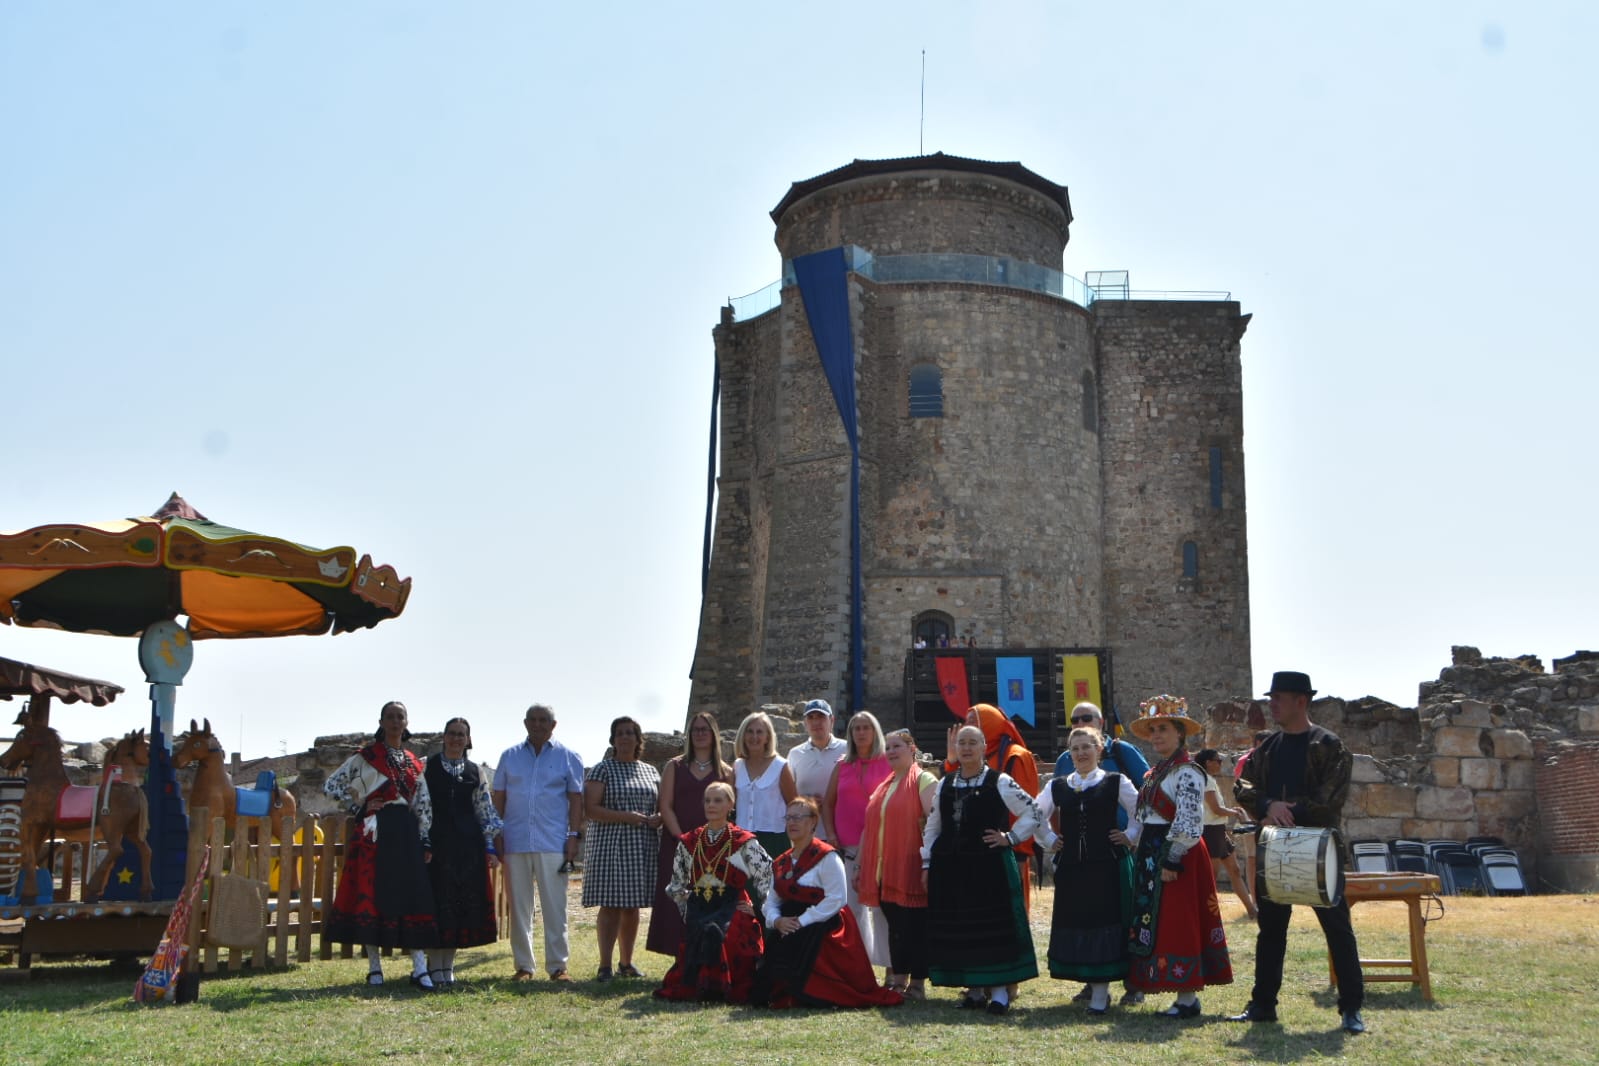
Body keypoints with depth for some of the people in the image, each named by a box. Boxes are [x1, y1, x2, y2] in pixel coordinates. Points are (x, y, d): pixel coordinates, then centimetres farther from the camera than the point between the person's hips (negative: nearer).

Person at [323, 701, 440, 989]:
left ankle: (419, 968, -6)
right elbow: (331, 785, 1)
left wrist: (425, 841, 5)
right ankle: (374, 968, 5)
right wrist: (360, 808, -4)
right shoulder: (366, 756, 3)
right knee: (371, 895, -4)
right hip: (375, 832, -3)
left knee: (413, 895, -4)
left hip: (407, 833, 3)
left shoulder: (414, 763, 15)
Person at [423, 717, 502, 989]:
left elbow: (486, 811, 12)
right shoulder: (426, 766, 5)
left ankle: (448, 964, 12)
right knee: (438, 901, -3)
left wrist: (490, 847, 6)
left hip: (467, 844, 3)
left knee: (463, 903, 2)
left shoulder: (476, 772, 11)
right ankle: (436, 966, 4)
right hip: (435, 843, -2)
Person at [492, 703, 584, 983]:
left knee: (555, 905, -3)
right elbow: (498, 798, 12)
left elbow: (576, 799, 4)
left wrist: (574, 836, -4)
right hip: (516, 841, 2)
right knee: (519, 906, 6)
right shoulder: (510, 756, 12)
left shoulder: (568, 757, 6)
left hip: (553, 843, -2)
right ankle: (523, 965, 14)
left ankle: (558, 965, 3)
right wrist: (496, 836, 3)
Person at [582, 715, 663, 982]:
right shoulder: (602, 769, 0)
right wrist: (625, 816, -17)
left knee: (632, 907, 9)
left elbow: (662, 807, 20)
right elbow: (591, 809, -8)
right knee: (611, 905, -9)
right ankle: (605, 966, -7)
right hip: (611, 845, -5)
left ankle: (626, 963, 18)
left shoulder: (651, 771, 15)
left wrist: (657, 819, -4)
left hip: (643, 848, 5)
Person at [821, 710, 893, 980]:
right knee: (851, 907, 6)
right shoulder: (842, 765, 13)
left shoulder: (888, 764, 2)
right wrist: (830, 833, 5)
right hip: (847, 846, 4)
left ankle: (892, 968, 1)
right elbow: (828, 803, 17)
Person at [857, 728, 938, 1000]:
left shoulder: (924, 781, -5)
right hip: (885, 871, 7)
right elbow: (870, 827, 21)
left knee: (915, 927, -2)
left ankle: (917, 985, 4)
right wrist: (861, 865, 17)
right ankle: (899, 982, 18)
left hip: (911, 869, -7)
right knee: (894, 926, 11)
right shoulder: (884, 786, 19)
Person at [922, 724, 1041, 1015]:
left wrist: (1010, 838, -5)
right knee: (958, 929, 5)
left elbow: (1033, 812, 1)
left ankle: (1000, 988, 4)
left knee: (994, 926, -4)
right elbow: (931, 827, 17)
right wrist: (927, 863, 11)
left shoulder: (999, 782, 0)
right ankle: (975, 989, 16)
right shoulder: (945, 784, 13)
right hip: (950, 868, 4)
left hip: (991, 867, -4)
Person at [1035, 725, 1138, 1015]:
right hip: (1070, 867, 4)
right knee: (1073, 924, 4)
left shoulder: (1115, 782, 1)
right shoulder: (1057, 786, 10)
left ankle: (1100, 991, 0)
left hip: (1106, 866, -4)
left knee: (1102, 923, -5)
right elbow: (1036, 815, 22)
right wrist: (1049, 840, 13)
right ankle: (1090, 983, 18)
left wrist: (1130, 837, 0)